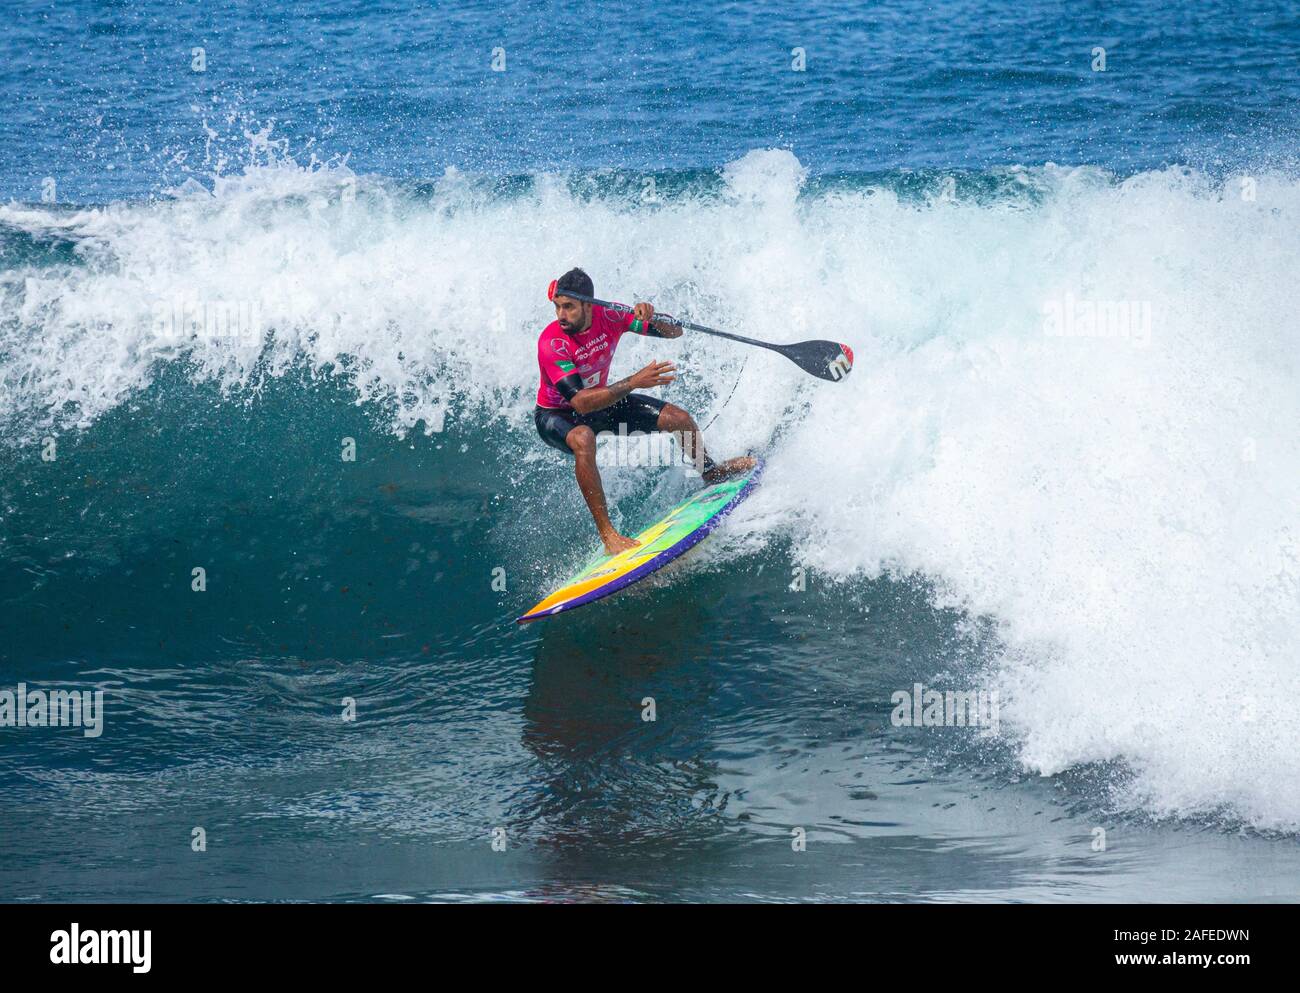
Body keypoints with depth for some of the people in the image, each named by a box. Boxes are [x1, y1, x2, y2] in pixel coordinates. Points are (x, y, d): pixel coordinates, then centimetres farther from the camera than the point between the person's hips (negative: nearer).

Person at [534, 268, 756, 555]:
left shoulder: (608, 316, -19)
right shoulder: (551, 343, -33)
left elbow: (675, 332, -13)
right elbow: (580, 402, -41)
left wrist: (650, 317, -36)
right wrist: (633, 382, -49)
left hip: (603, 401, 5)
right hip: (556, 415, -5)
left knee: (680, 419, 0)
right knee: (583, 439, -41)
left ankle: (711, 471, 33)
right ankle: (607, 534, -36)